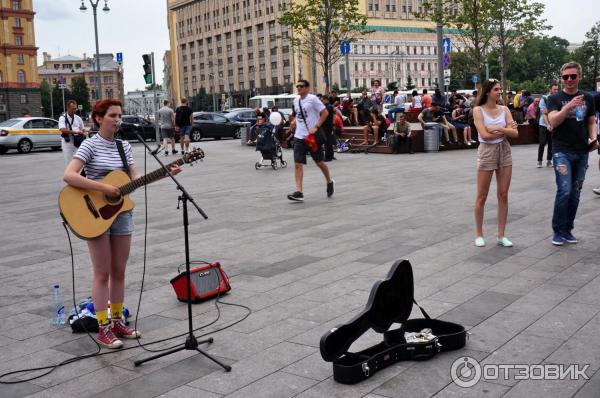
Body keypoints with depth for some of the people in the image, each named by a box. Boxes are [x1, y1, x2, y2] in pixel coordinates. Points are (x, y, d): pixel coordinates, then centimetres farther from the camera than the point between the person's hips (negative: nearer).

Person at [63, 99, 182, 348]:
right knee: (103, 273, -1)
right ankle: (103, 328, 8)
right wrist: (103, 188, -24)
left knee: (119, 272, 11)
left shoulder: (124, 146, 8)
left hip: (121, 214, 6)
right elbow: (68, 176, -20)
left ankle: (117, 322, 22)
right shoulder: (90, 145, -9)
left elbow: (136, 179, 4)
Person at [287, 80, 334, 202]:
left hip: (312, 136, -5)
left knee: (319, 162, 10)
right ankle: (299, 192, -9)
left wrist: (316, 127, -18)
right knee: (298, 164, -7)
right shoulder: (296, 100, 11)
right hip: (299, 137, 5)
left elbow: (325, 113, -11)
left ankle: (330, 182, 35)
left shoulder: (312, 99, -9)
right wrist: (295, 121, 6)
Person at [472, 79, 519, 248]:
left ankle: (501, 235, 13)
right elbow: (485, 135, -16)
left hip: (504, 151, 4)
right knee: (482, 196, 3)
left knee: (503, 195, 5)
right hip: (487, 152, -4)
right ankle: (479, 234, 16)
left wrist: (498, 128, -16)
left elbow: (515, 133, -3)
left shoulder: (504, 109, 5)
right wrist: (506, 130, -9)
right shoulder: (478, 110, -7)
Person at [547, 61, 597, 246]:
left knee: (575, 193, 8)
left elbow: (591, 122, 16)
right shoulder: (555, 98, -1)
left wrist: (593, 137, -3)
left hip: (582, 152, 4)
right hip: (562, 152, -4)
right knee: (564, 190, -12)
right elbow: (553, 121, -15)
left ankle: (568, 229, 19)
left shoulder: (588, 98, 10)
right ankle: (557, 231, 1)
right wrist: (568, 106, -28)